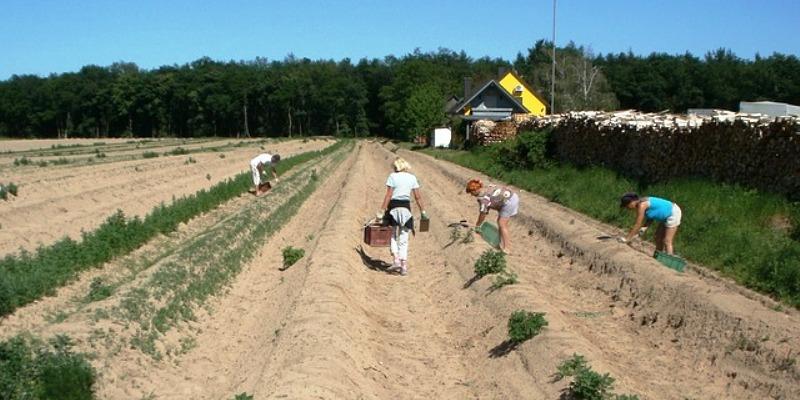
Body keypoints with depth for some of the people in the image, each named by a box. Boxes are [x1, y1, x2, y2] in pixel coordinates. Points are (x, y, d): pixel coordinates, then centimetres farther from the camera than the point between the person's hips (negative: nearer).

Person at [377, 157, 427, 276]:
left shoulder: (392, 176, -4)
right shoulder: (412, 177, 6)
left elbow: (388, 196, -9)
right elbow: (418, 197, 5)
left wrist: (381, 211, -8)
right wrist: (423, 211, 12)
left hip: (394, 208, -3)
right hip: (406, 208, 3)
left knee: (393, 236, 12)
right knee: (404, 239, 10)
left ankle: (396, 260, -4)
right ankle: (404, 266, 7)